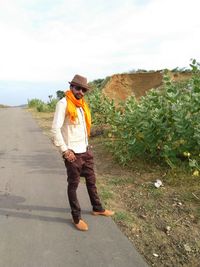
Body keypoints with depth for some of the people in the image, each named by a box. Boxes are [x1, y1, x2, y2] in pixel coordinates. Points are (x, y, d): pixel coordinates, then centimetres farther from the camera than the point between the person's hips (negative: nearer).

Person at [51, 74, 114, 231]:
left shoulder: (82, 104, 11)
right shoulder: (63, 103, -12)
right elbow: (55, 129, -19)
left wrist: (86, 145, 13)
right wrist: (65, 150, -21)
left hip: (86, 150, 8)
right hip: (73, 153, -7)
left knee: (91, 180, 19)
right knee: (73, 184, 7)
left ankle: (97, 208, 37)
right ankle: (76, 217, 23)